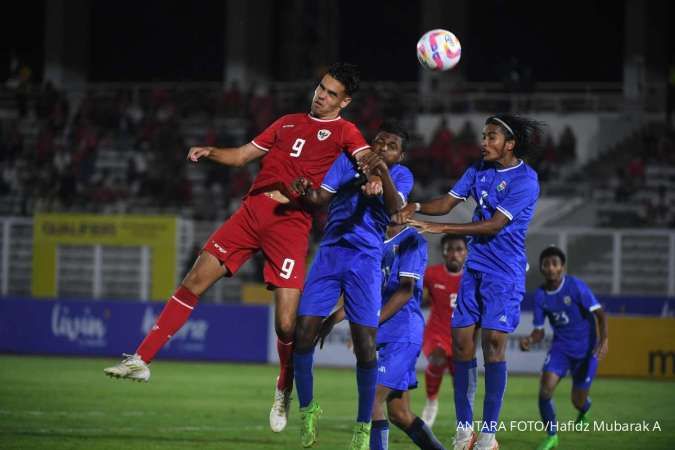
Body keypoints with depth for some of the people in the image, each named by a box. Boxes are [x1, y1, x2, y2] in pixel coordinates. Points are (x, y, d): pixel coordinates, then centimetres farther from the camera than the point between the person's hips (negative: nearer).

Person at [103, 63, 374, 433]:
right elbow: (243, 155, 25)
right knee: (194, 281, -3)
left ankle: (284, 392, 16)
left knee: (286, 324, -11)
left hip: (291, 224, -5)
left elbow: (367, 158, -14)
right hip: (252, 211, 5)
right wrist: (211, 152, 6)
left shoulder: (343, 132, 6)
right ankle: (141, 360, 0)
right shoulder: (289, 123, 22)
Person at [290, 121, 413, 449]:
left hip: (366, 261, -2)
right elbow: (322, 196, -1)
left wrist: (383, 173, -34)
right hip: (331, 252, 2)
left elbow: (395, 207, -16)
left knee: (365, 343, -10)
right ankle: (307, 409, 10)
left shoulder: (400, 175, 4)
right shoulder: (348, 162, 9)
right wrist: (306, 192, -24)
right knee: (303, 331, -9)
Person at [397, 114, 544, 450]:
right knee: (461, 342, 0)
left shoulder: (525, 181, -13)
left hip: (505, 273, -6)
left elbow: (494, 224, -20)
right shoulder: (478, 170, 9)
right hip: (475, 268, 7)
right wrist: (417, 208, -14)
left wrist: (440, 228, -23)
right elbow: (447, 203, 8)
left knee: (493, 342, -14)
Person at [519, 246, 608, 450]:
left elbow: (599, 314, -16)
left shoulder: (576, 286, -18)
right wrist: (529, 340, -21)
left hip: (585, 349, -3)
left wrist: (604, 340, -31)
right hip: (561, 347, 3)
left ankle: (584, 410, 45)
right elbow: (539, 331, 1)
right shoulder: (540, 296, -5)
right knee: (545, 388, -19)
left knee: (578, 401, 4)